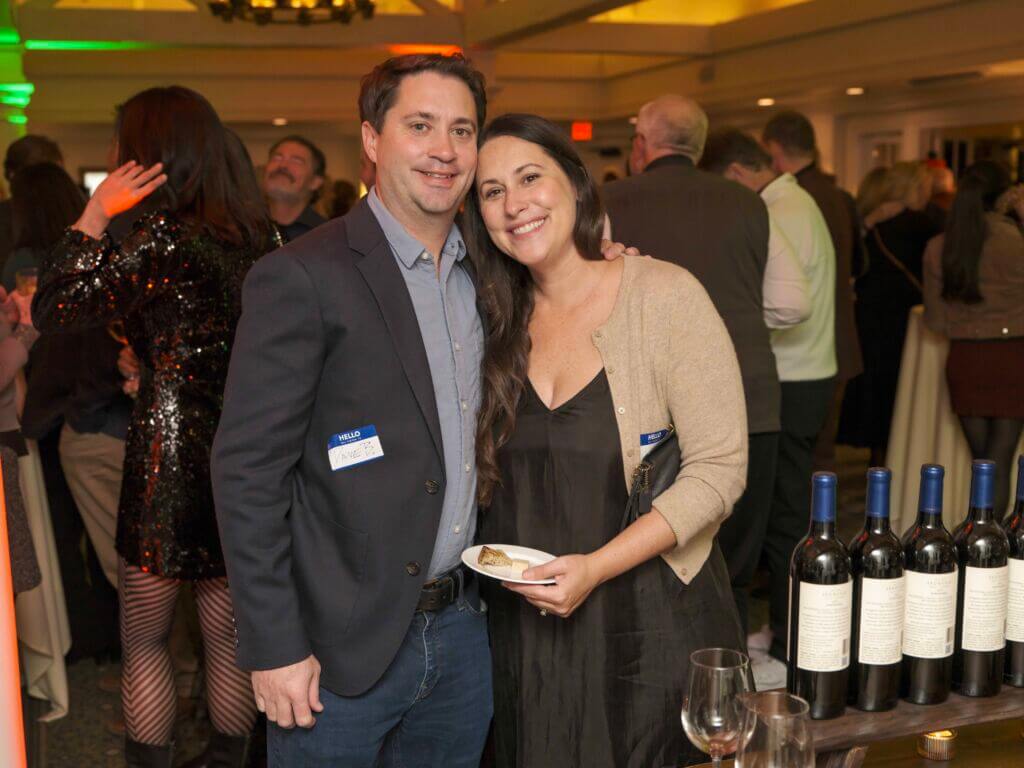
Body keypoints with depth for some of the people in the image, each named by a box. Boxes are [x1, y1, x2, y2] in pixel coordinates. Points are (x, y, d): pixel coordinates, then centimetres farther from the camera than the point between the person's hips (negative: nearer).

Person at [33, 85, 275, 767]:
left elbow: (52, 309, -9)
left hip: (170, 460, -6)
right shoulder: (255, 232, 6)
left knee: (143, 641, 11)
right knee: (228, 638, 15)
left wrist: (94, 215, -7)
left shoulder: (159, 238, -14)